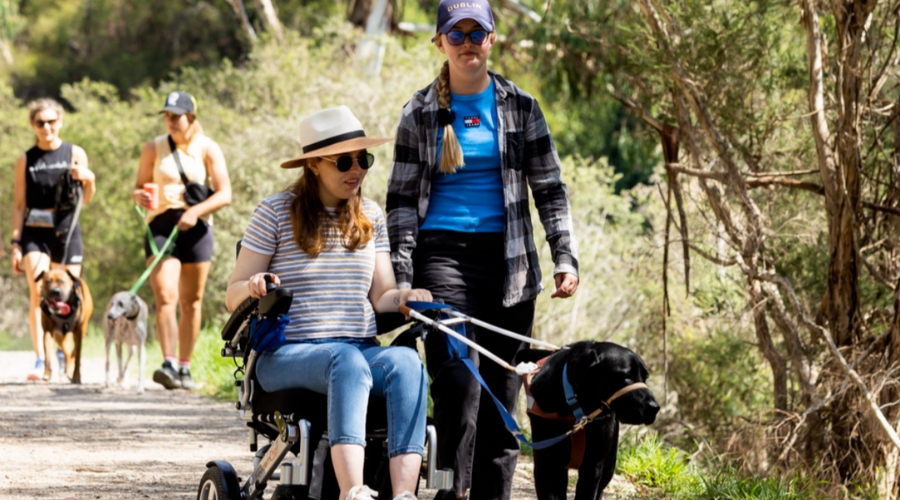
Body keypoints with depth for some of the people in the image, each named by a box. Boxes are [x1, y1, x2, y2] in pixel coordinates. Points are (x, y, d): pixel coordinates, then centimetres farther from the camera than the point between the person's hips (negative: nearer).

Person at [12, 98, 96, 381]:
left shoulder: (75, 154, 6)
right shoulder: (25, 161, 6)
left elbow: (86, 200, 5)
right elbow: (19, 204, 8)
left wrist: (88, 179, -16)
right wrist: (15, 243, 1)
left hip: (67, 230, 1)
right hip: (35, 232, -1)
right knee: (38, 291, -17)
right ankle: (40, 360, -20)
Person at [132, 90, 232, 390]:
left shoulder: (207, 149, 2)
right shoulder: (154, 148, 7)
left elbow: (225, 194, -4)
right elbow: (139, 186, 14)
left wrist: (196, 211, -20)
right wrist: (139, 196, -10)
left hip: (195, 228, 0)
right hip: (161, 226, 0)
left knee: (191, 303, 6)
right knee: (165, 297, -16)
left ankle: (185, 368, 15)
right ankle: (169, 365, -27)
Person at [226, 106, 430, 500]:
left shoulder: (371, 217, 16)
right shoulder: (276, 212, 3)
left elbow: (381, 296, 11)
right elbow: (233, 297, 2)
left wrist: (403, 298, -13)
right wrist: (253, 288, -22)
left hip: (361, 349, 4)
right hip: (286, 355, -4)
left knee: (406, 362, -32)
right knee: (348, 361, -39)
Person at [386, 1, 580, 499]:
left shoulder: (520, 107, 8)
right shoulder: (420, 112, 5)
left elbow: (550, 189, 10)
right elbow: (401, 198, 5)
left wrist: (565, 257, -1)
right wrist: (402, 276, -5)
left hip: (507, 261, 2)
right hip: (443, 257, -2)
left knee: (502, 390, 3)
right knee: (458, 382, -17)